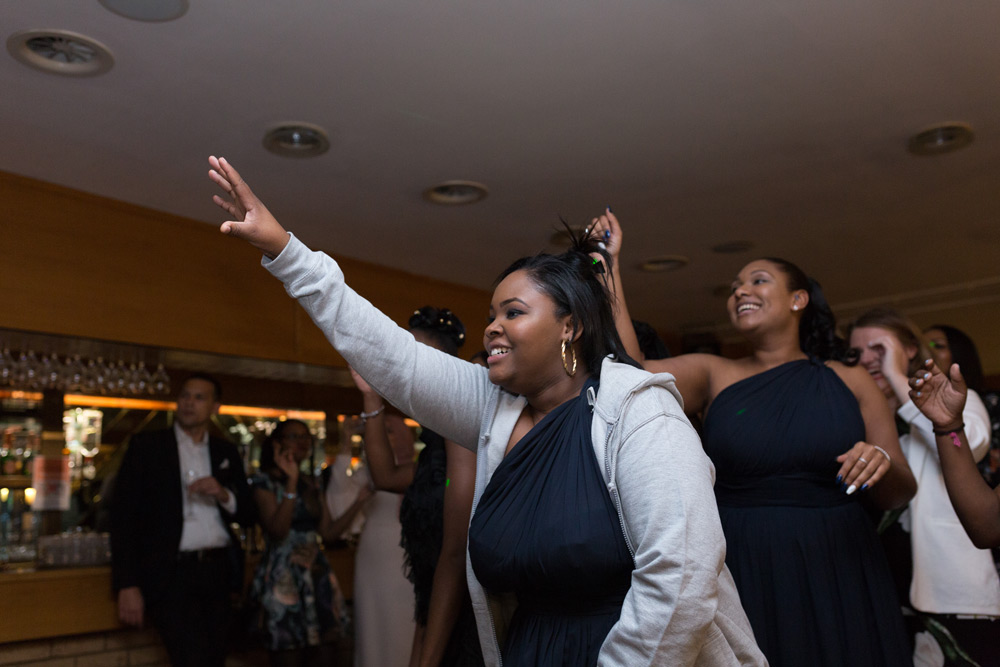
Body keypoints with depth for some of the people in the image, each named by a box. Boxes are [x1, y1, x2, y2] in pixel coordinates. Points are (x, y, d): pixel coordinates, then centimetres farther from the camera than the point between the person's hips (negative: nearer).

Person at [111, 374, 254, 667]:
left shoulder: (226, 453, 13)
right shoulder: (146, 446, 2)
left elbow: (247, 516, 13)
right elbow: (123, 516, -3)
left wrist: (224, 495, -9)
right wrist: (128, 585, -10)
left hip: (217, 573, 4)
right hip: (172, 574, -4)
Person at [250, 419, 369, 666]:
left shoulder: (310, 484, 16)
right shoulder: (264, 481, -3)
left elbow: (329, 533, 10)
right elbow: (277, 531, -16)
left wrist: (359, 501, 2)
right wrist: (292, 484, -20)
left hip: (317, 575, 6)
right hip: (285, 579, -6)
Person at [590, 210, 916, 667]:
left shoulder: (848, 381, 4)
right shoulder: (713, 376, 4)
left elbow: (899, 496, 7)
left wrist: (882, 464, -16)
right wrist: (609, 264, -9)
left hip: (837, 577, 1)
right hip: (742, 575, 0)